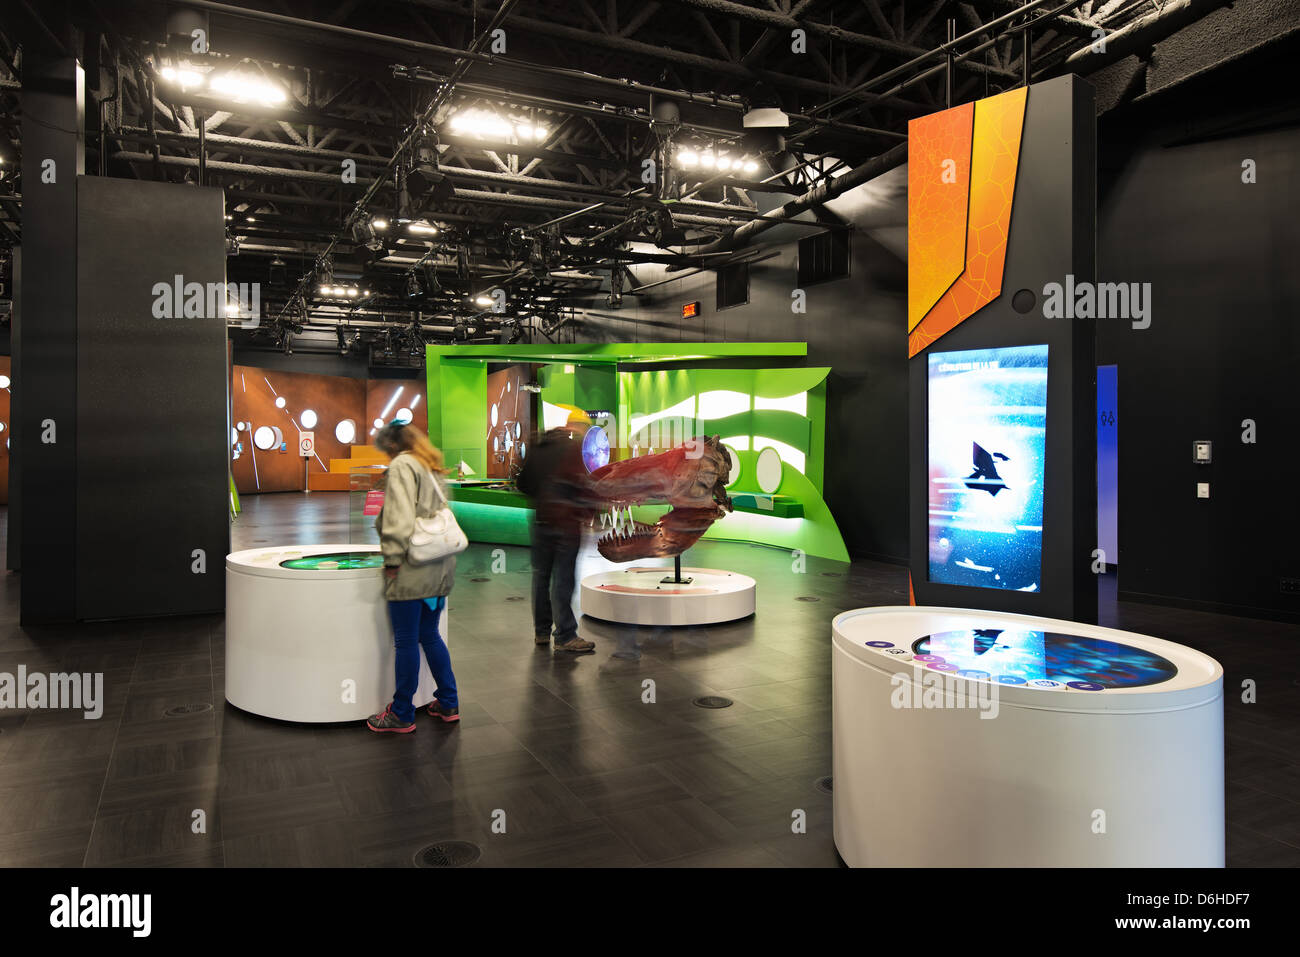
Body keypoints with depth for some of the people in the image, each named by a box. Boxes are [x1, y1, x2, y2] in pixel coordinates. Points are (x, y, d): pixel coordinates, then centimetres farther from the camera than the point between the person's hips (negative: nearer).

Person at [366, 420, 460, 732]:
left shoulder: (401, 466, -7)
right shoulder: (433, 469, 18)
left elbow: (399, 518, -18)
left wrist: (392, 559, -15)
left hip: (412, 569, -8)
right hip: (439, 569, 9)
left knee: (406, 642, 1)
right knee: (429, 636, 17)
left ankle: (402, 714, 11)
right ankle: (448, 704, 22)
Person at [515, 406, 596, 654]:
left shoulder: (538, 446, 13)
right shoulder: (573, 447, -8)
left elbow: (522, 483, 15)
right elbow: (580, 483, -16)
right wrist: (587, 513, -5)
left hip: (541, 520, 7)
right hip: (566, 520, -7)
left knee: (541, 574, 14)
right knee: (562, 578, -4)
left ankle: (541, 631, 23)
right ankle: (565, 636, 0)